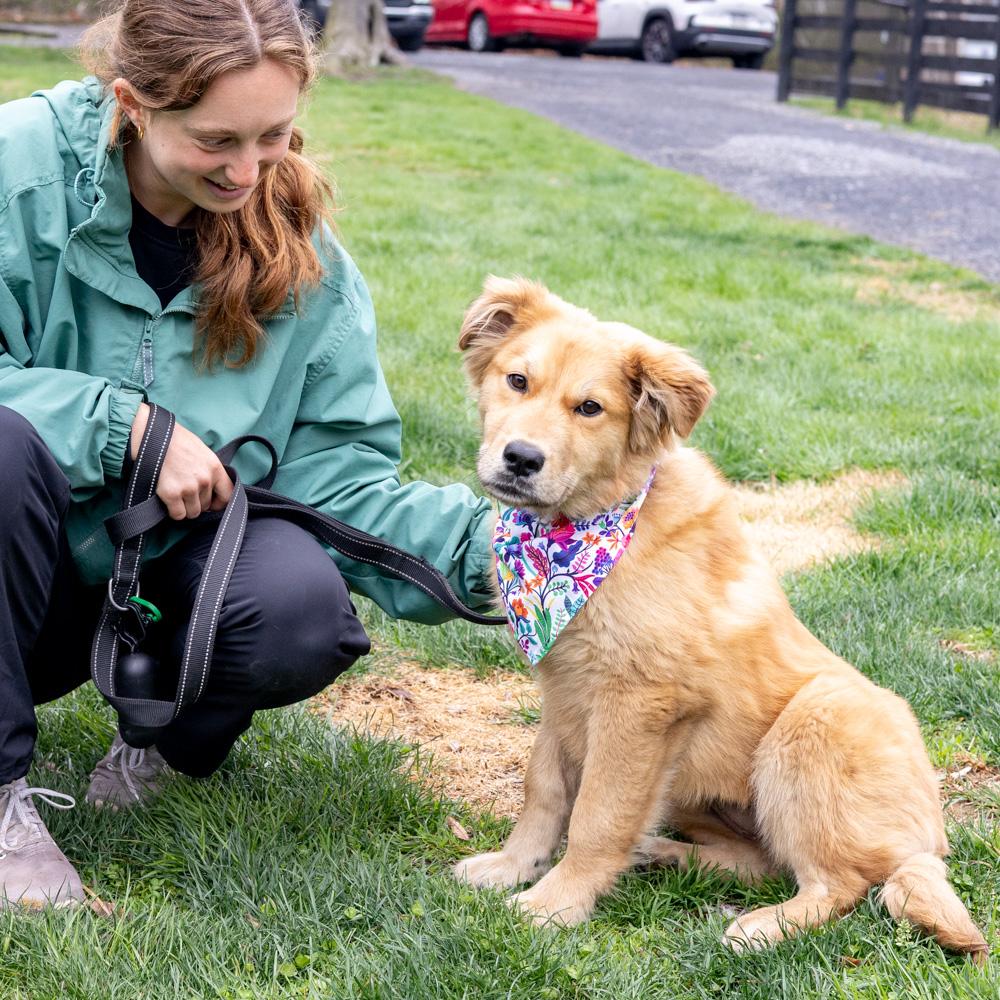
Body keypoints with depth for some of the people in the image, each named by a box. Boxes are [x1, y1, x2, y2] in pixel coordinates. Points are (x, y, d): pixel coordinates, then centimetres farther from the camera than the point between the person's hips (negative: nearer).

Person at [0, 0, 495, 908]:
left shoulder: (300, 242, -7)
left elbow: (335, 468, -8)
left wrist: (479, 544, -24)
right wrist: (128, 427, -25)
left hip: (168, 563, 2)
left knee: (303, 610, -31)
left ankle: (168, 730, 7)